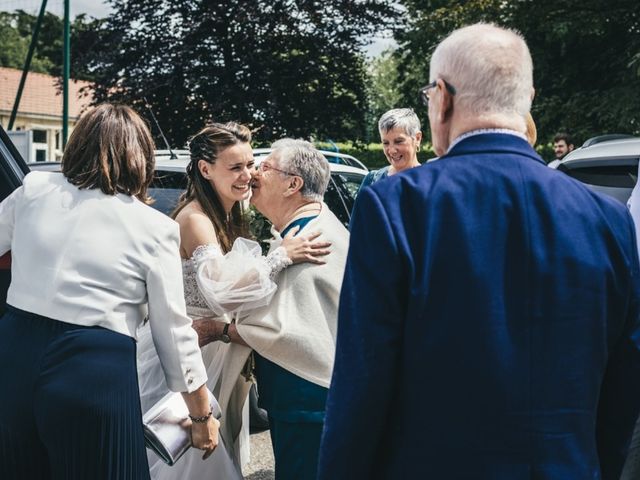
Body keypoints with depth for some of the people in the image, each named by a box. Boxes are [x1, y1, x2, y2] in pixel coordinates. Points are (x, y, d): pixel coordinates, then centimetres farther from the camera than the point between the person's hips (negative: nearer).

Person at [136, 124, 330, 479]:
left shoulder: (229, 215, 8)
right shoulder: (195, 218, -21)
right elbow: (222, 287, -35)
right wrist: (283, 256, -34)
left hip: (218, 353, 9)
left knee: (218, 450, 18)